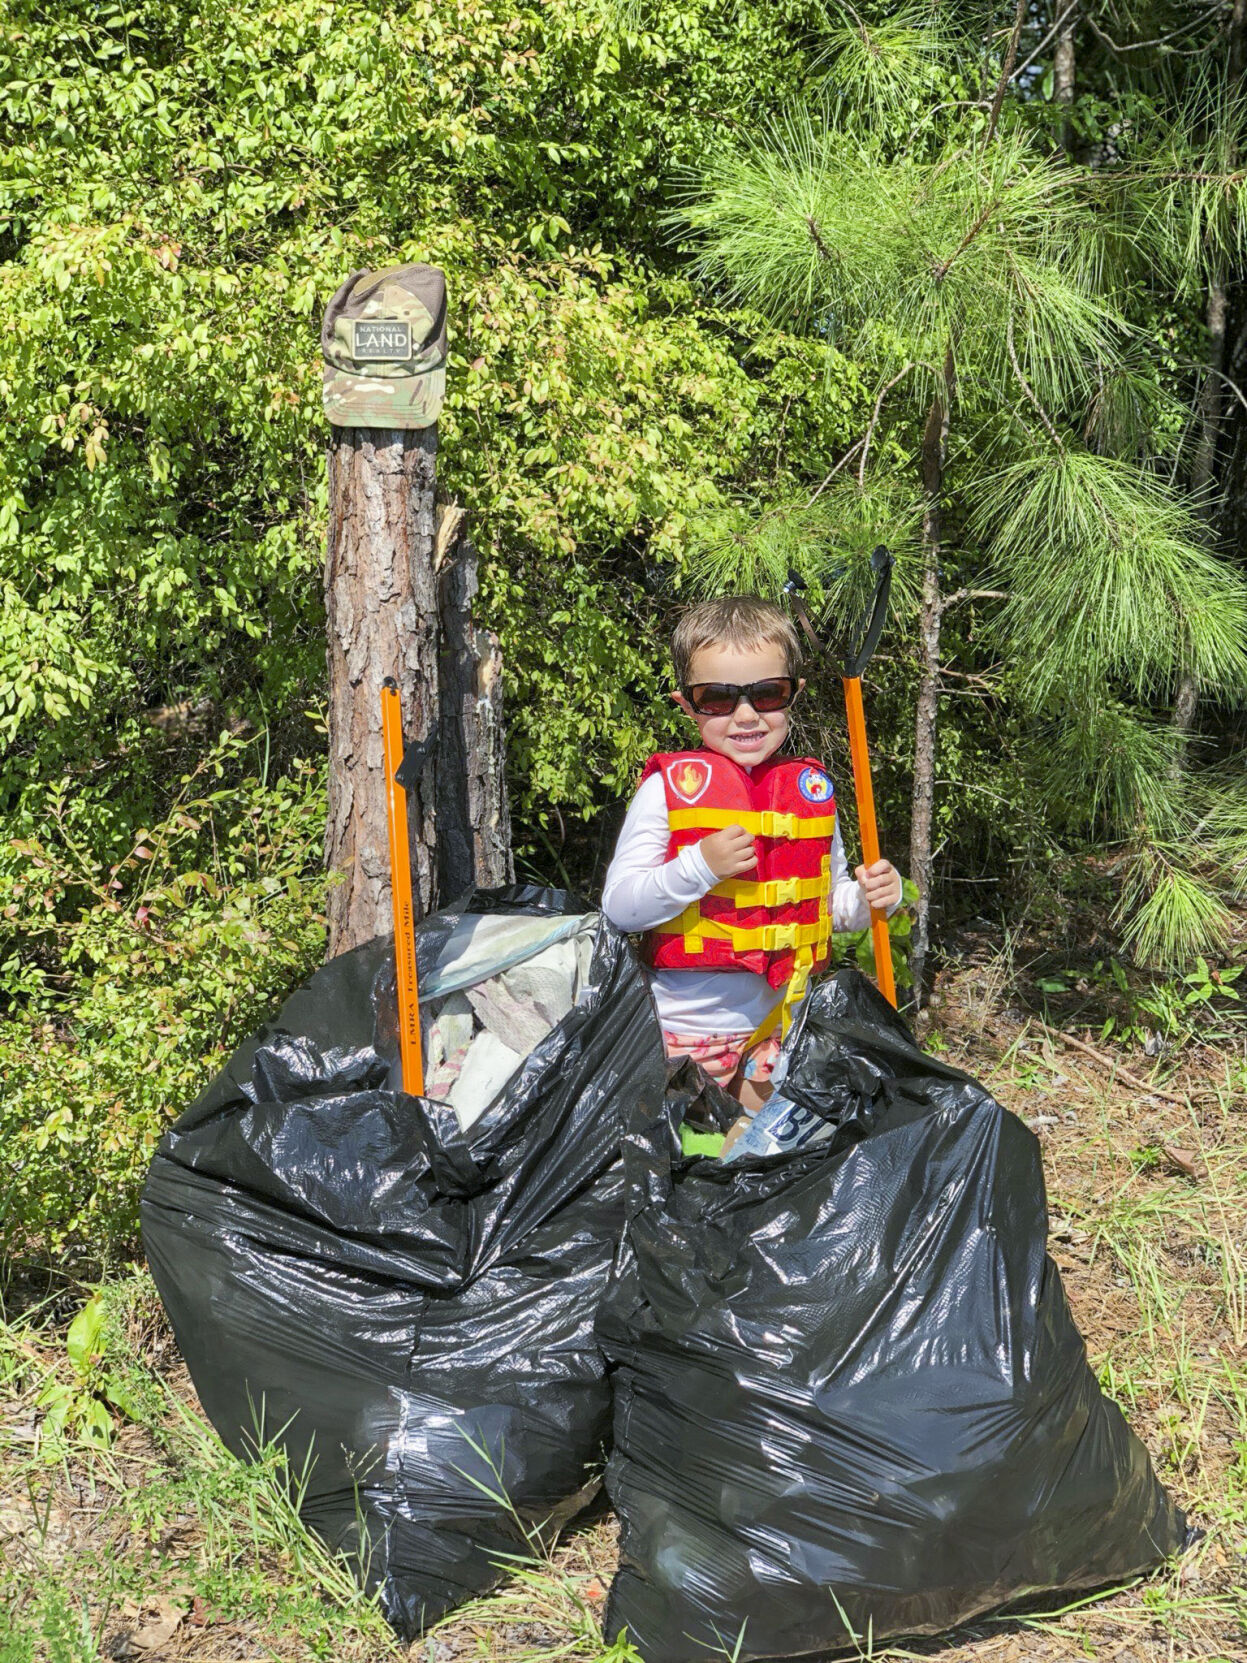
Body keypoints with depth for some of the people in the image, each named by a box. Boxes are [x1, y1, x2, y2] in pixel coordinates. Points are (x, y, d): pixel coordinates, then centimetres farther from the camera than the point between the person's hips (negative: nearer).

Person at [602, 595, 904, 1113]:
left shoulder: (809, 789, 4)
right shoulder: (669, 788, -10)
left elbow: (830, 903, 13)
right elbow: (619, 907, -14)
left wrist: (870, 898, -7)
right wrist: (699, 866, -26)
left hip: (782, 1027, 4)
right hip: (684, 1029, -4)